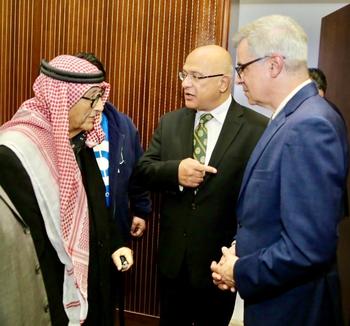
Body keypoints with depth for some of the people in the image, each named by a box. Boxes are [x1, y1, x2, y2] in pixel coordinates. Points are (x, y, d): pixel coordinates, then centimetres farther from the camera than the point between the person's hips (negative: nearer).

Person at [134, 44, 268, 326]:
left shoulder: (258, 129, -14)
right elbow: (143, 169, 1)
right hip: (172, 257, 4)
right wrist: (175, 171, -20)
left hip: (220, 260, -4)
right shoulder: (170, 123, 3)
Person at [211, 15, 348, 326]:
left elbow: (309, 247, -29)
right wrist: (239, 251, 0)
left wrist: (241, 273, -15)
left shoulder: (310, 125, -25)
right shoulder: (292, 119, 4)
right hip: (271, 295, 8)